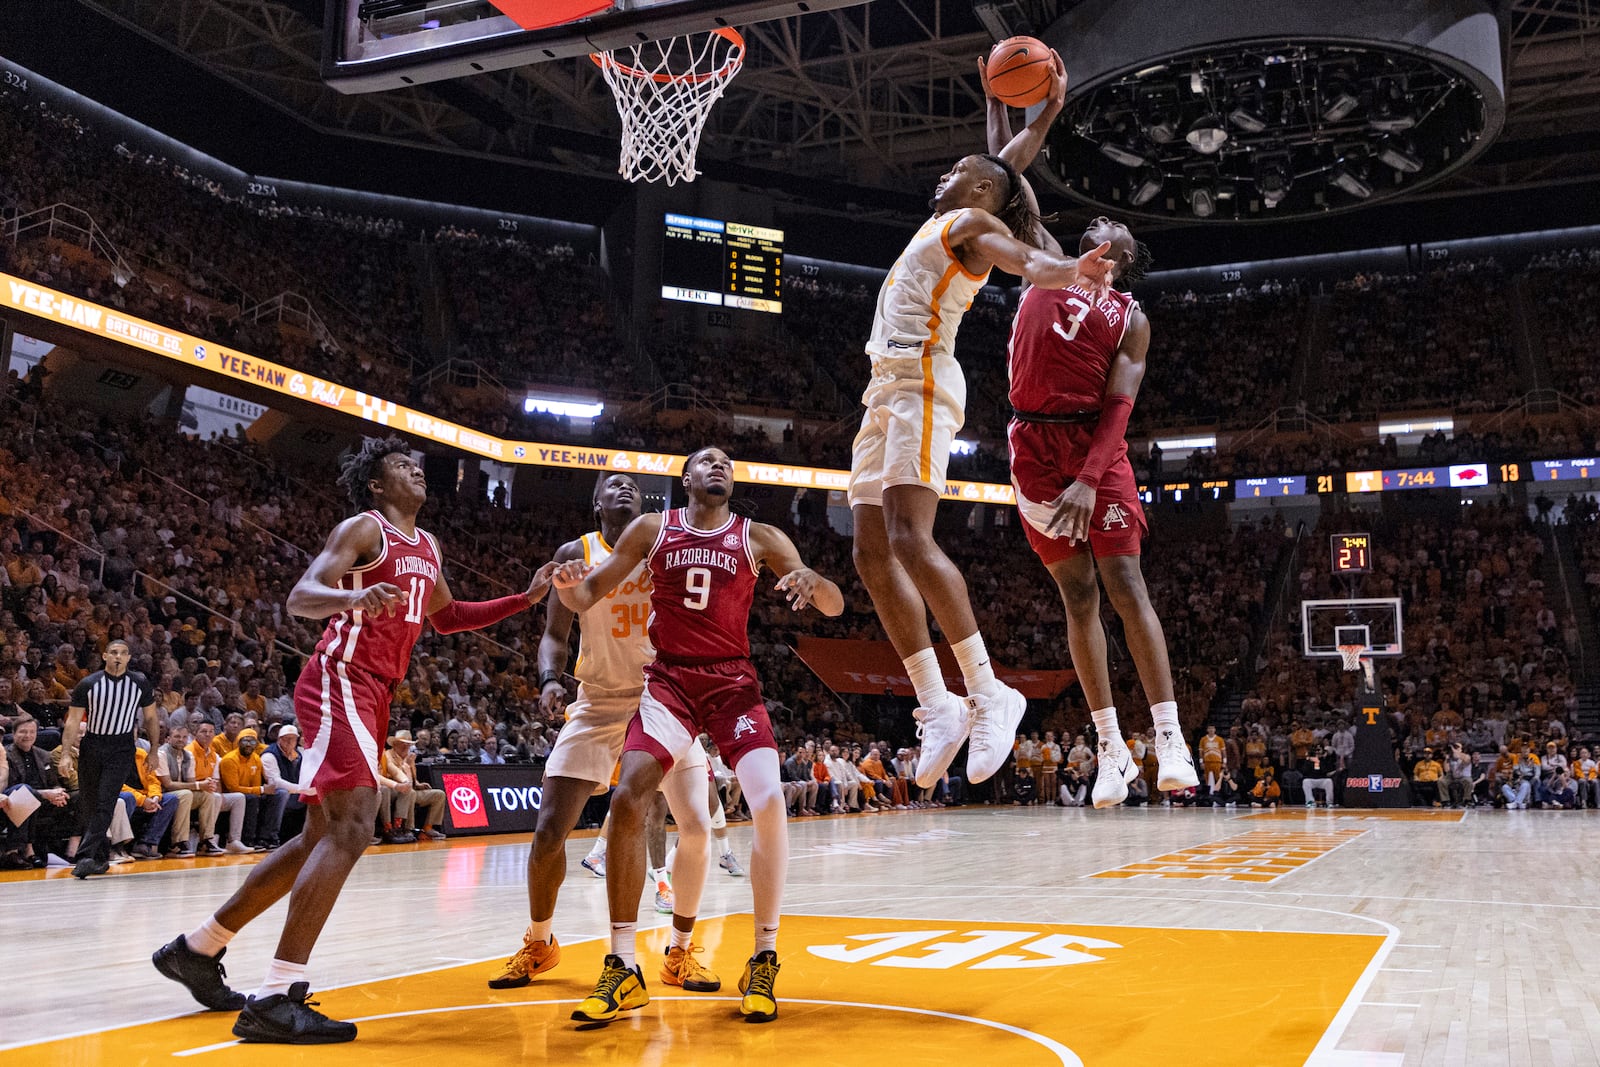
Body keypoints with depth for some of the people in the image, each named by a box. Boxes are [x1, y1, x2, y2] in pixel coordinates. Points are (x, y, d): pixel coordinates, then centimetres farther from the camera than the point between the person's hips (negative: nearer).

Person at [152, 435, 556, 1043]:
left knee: (322, 837, 12)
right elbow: (300, 598, -16)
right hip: (340, 681, -9)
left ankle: (197, 948, 25)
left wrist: (526, 598, 23)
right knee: (351, 828, -21)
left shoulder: (427, 547, 20)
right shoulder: (364, 528, -5)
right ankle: (276, 998, -22)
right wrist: (355, 597, -38)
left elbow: (447, 618, 33)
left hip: (372, 694, 9)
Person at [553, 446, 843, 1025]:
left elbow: (835, 606, 0)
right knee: (626, 802, -18)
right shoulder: (651, 529, 5)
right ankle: (623, 968, -6)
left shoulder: (759, 538, 4)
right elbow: (587, 597, 6)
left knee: (769, 802, -21)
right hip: (670, 680, 0)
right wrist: (567, 584, -19)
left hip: (733, 683, 0)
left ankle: (764, 961, -4)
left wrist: (811, 581, -24)